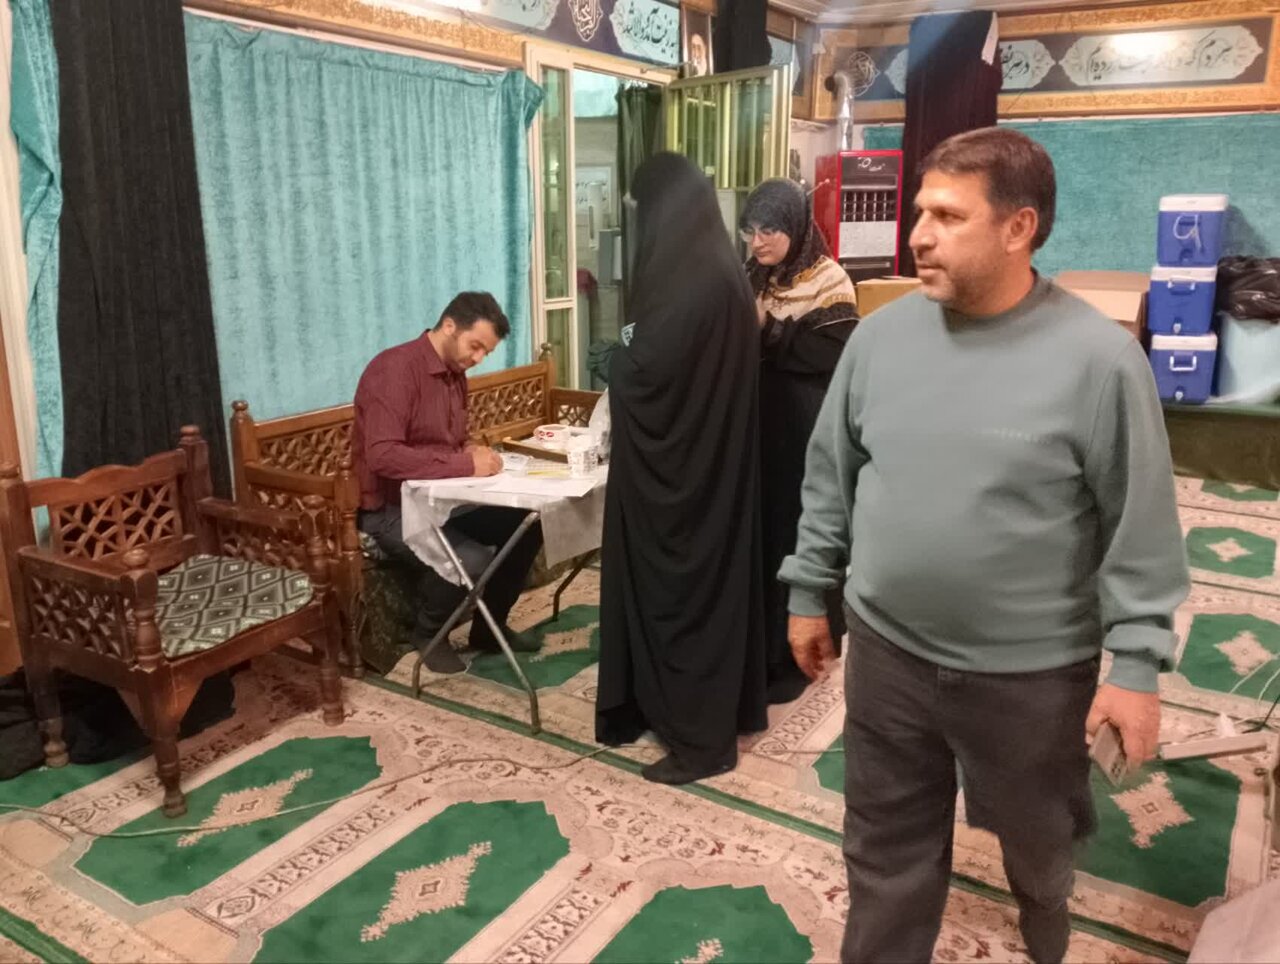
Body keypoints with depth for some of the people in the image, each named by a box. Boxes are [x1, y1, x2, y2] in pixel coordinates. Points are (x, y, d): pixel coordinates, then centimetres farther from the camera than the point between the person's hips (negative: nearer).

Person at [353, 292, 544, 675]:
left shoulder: (455, 374, 8)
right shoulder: (395, 369, -20)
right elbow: (382, 456, -31)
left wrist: (473, 454, -5)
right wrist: (465, 465, -29)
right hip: (391, 509, -9)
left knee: (528, 523, -5)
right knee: (472, 562, -32)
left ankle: (489, 626, 15)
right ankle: (428, 632, 1)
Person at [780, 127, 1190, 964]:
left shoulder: (1098, 357, -15)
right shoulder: (880, 335, -4)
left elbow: (1140, 528, -11)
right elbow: (830, 477, 4)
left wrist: (1137, 664, -11)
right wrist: (811, 592, 7)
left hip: (1033, 670, -1)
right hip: (888, 654, 2)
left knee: (1037, 837, 25)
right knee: (887, 849, 16)